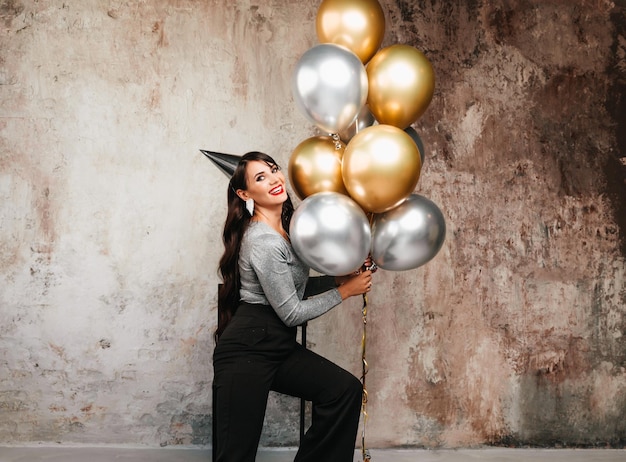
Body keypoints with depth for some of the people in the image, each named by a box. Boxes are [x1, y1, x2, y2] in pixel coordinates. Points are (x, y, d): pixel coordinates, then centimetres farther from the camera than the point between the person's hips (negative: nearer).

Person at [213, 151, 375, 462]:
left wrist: (341, 277, 4)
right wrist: (345, 291, -7)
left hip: (280, 346, 9)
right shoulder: (263, 242, -21)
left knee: (346, 389, -4)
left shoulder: (285, 227, 7)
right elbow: (292, 313, -17)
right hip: (246, 351, -9)